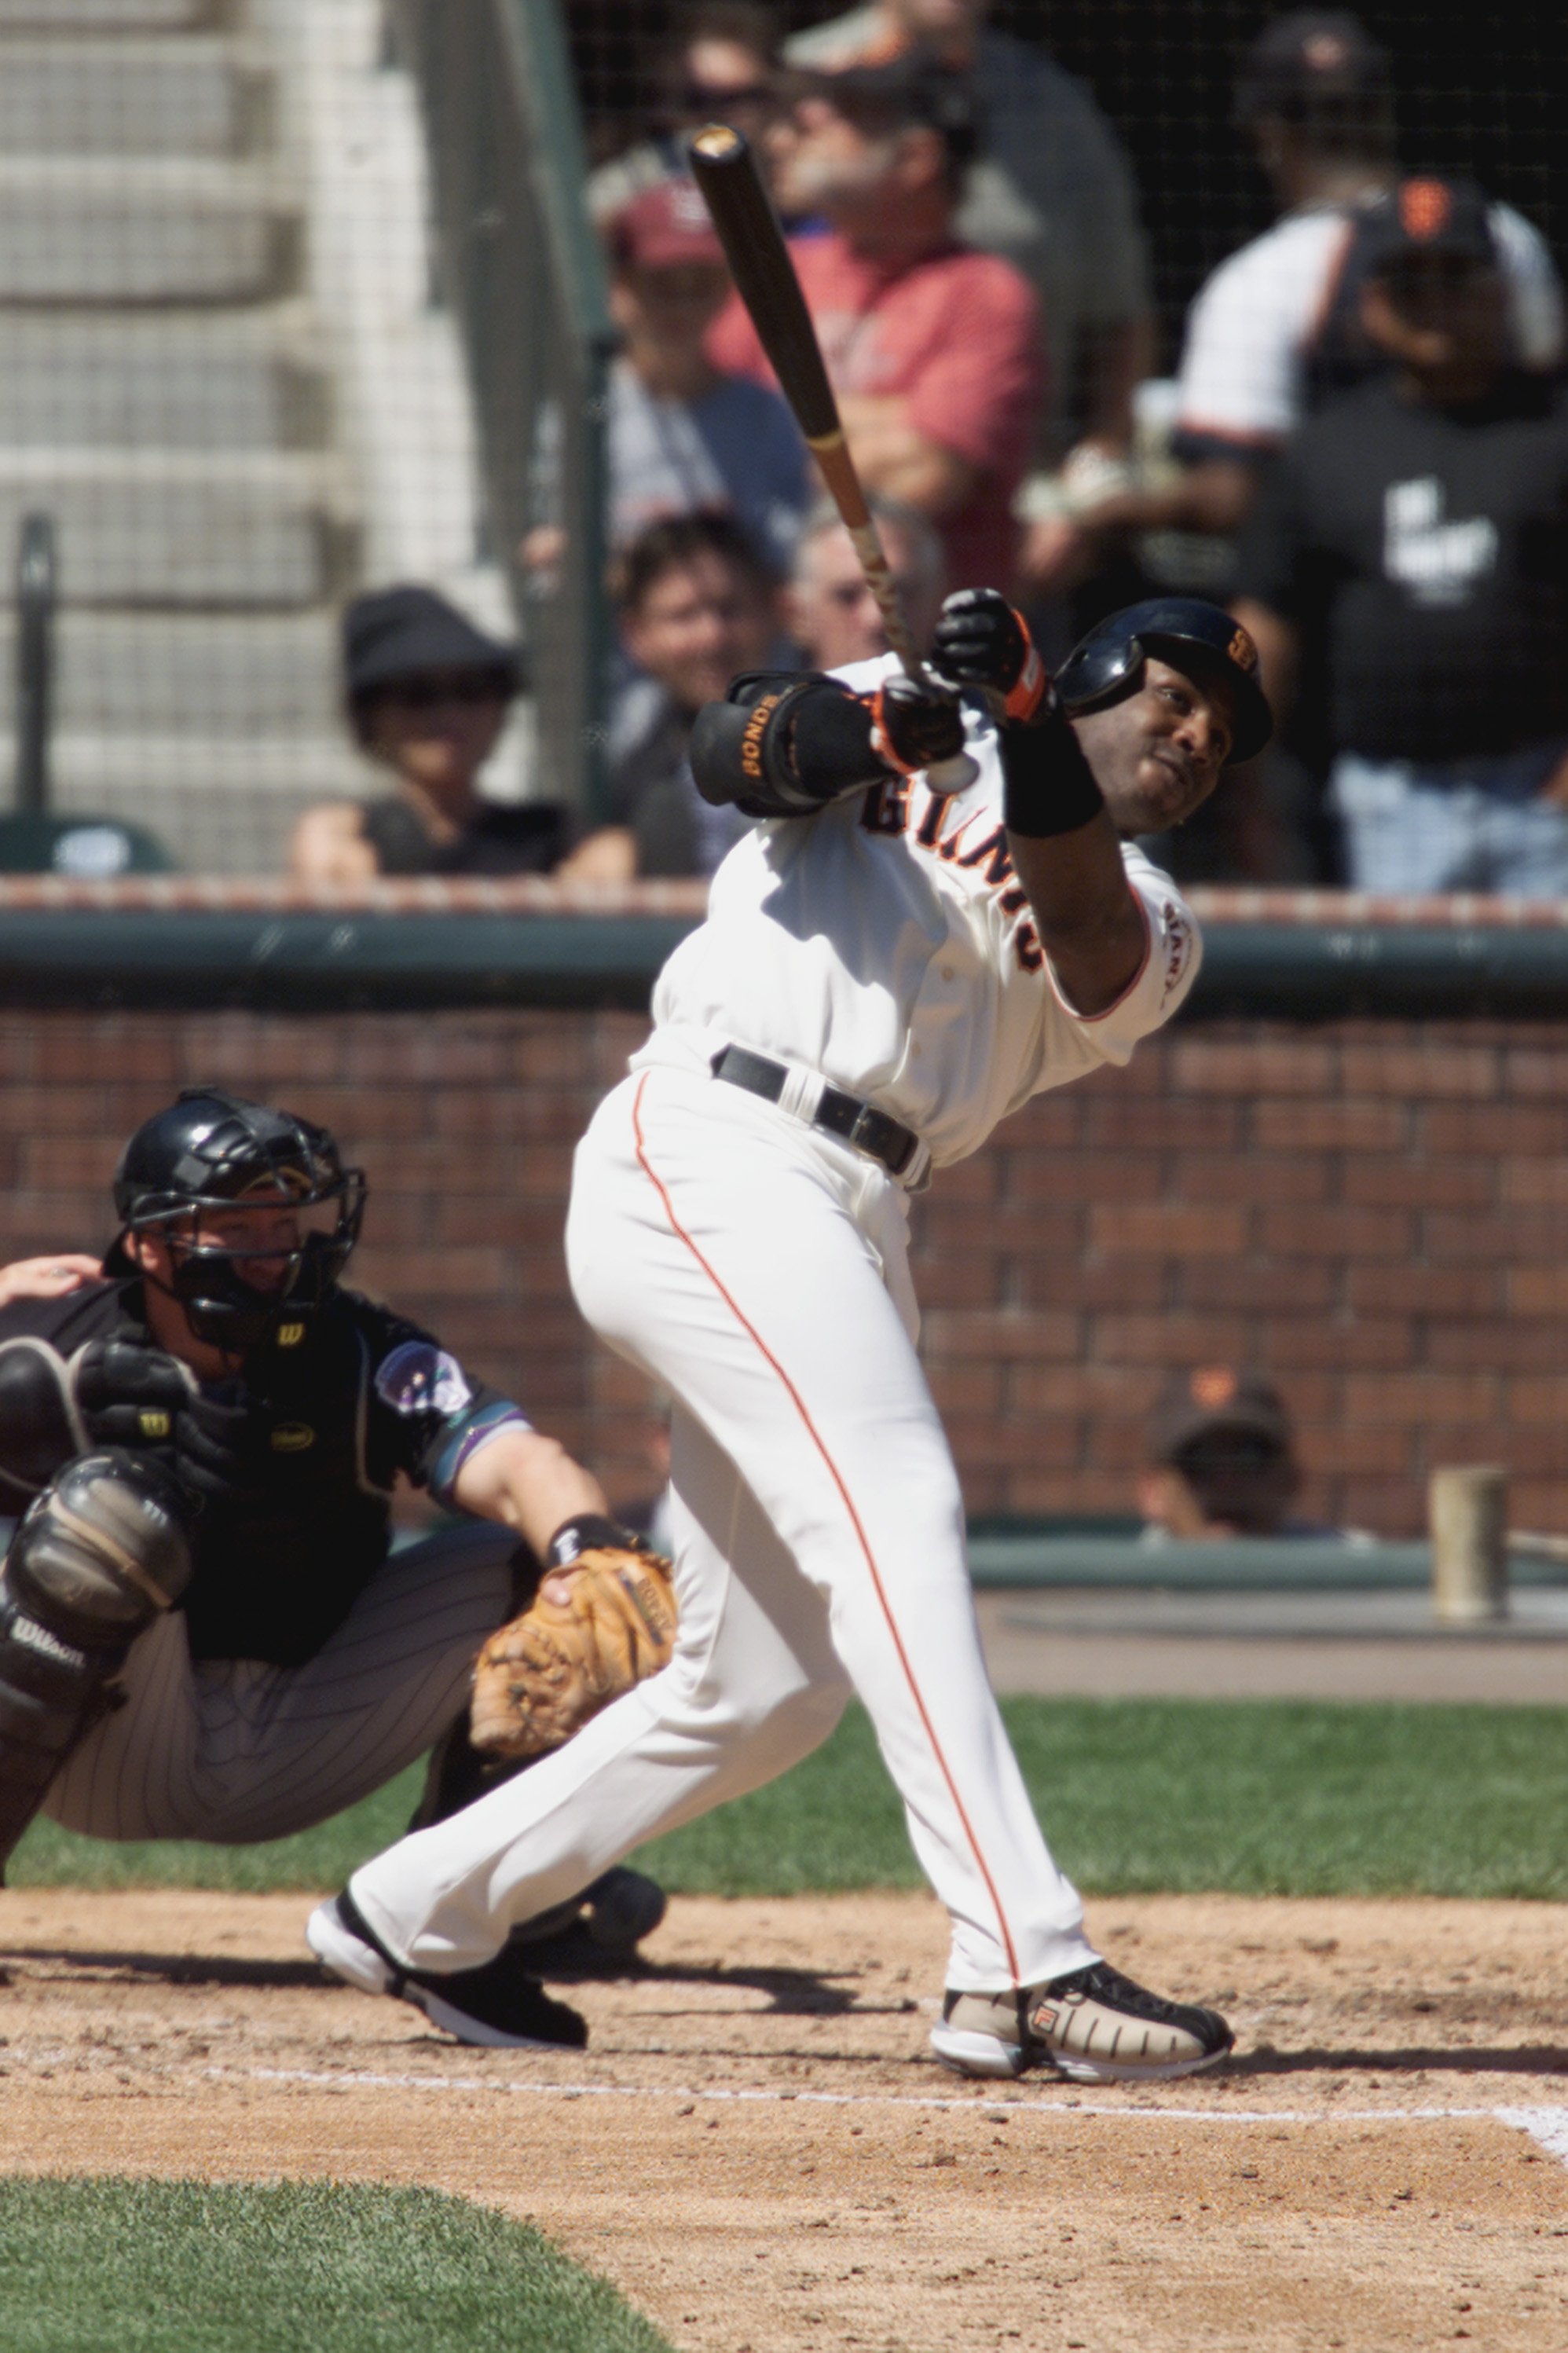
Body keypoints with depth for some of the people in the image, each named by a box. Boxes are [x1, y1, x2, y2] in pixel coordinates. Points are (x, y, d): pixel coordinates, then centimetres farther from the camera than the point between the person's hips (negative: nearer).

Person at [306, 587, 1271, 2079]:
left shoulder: (1149, 933, 19)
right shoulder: (909, 733, 15)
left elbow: (1087, 931, -4)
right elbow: (734, 749, -2)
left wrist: (1023, 726, -21)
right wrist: (882, 728, -22)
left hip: (849, 1229, 7)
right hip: (712, 1158, -7)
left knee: (764, 1689, 8)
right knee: (895, 1513, -23)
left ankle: (408, 1914, 24)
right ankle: (1024, 1970, -35)